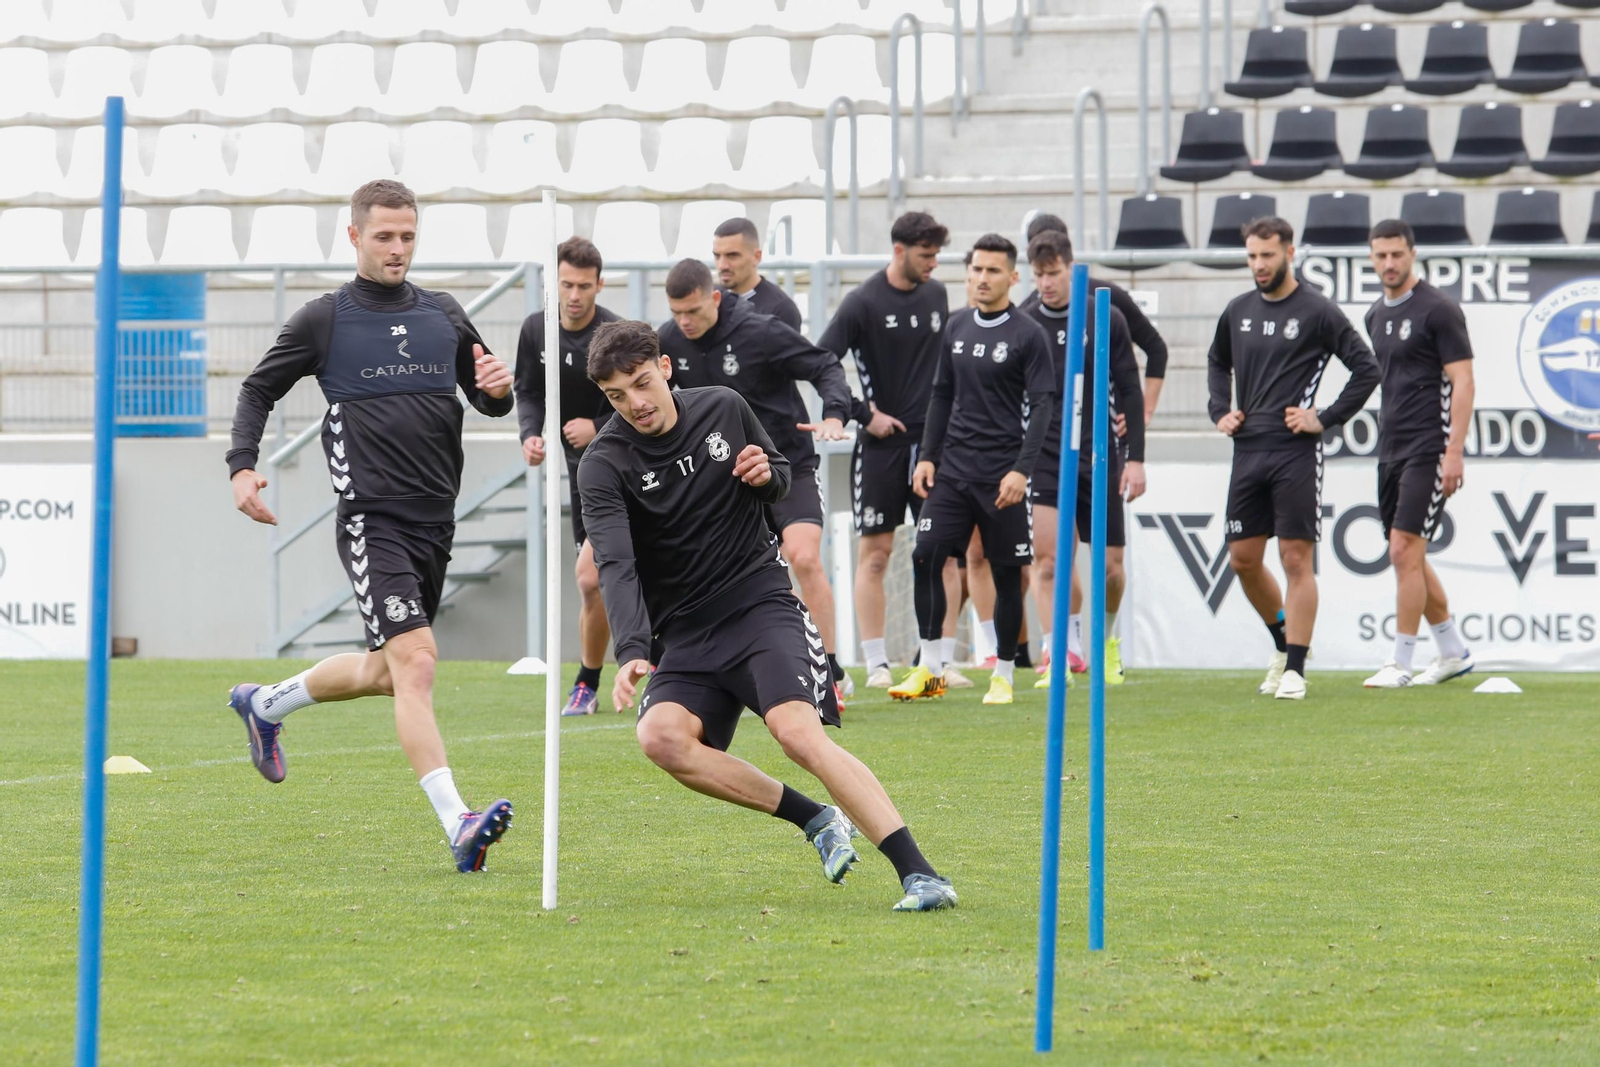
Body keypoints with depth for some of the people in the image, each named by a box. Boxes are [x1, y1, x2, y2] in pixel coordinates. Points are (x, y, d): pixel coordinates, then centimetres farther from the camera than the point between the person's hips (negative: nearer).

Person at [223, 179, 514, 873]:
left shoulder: (443, 315, 12)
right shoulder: (325, 320, 0)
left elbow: (488, 401, 21)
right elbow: (258, 391, 9)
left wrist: (500, 389, -4)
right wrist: (242, 466, -6)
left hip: (436, 521, 6)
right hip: (372, 520, -6)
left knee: (385, 671, 18)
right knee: (414, 661, -20)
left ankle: (264, 704, 44)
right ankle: (458, 826, -27)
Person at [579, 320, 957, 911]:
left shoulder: (723, 408, 1)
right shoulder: (605, 463, -7)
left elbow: (781, 475, 20)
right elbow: (615, 565, -21)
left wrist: (767, 474, -6)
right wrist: (632, 651, -37)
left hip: (761, 601, -1)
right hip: (684, 631, 1)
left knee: (798, 731, -25)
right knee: (661, 737, -27)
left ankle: (920, 875, -30)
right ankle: (816, 820, -12)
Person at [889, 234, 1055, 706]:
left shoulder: (1028, 335, -5)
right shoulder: (957, 327, 11)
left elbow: (1042, 406, -7)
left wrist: (1021, 469, -16)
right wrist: (927, 455, 10)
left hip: (1002, 475, -4)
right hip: (953, 468, 4)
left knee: (1007, 573, 1)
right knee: (926, 556, -7)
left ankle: (1003, 675, 12)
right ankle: (929, 670, -1)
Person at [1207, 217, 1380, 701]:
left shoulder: (1317, 311, -4)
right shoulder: (1238, 311, 11)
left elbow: (1366, 369, -4)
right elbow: (1218, 362, 30)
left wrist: (1326, 419, -8)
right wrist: (1221, 411, 15)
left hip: (1295, 452, -6)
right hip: (1247, 450, 6)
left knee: (1296, 558, -6)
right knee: (1243, 558, 7)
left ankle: (1295, 669, -4)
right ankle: (1285, 642, 28)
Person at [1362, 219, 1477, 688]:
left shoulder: (1438, 310, -9)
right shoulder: (1376, 315, 14)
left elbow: (1462, 381, -12)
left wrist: (1453, 452, -18)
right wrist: (1383, 444, 19)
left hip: (1428, 448, -8)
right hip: (1390, 451, 8)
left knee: (1404, 551, -12)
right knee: (1409, 558, 10)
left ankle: (1400, 663, -8)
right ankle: (1453, 651, 23)